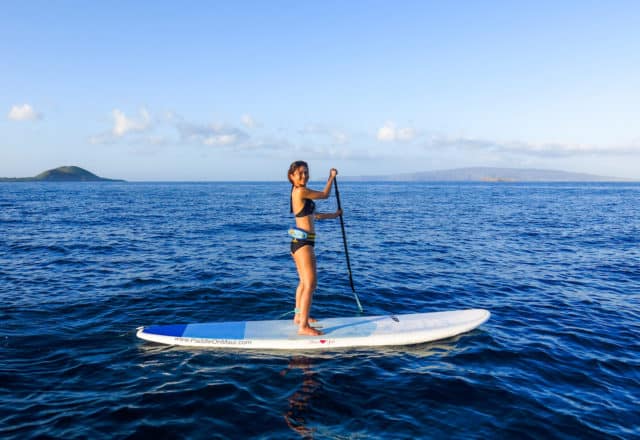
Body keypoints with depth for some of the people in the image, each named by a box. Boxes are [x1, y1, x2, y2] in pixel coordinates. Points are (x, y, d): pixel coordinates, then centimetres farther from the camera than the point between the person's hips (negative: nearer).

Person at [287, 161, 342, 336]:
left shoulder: (297, 192, 15)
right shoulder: (301, 191, -15)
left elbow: (313, 215, 23)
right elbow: (325, 195, -3)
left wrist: (334, 215, 34)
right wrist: (331, 177, 12)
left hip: (298, 242, 11)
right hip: (303, 242, -11)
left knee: (304, 282, 22)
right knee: (310, 284, -10)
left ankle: (299, 316, 36)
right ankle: (304, 326, -8)